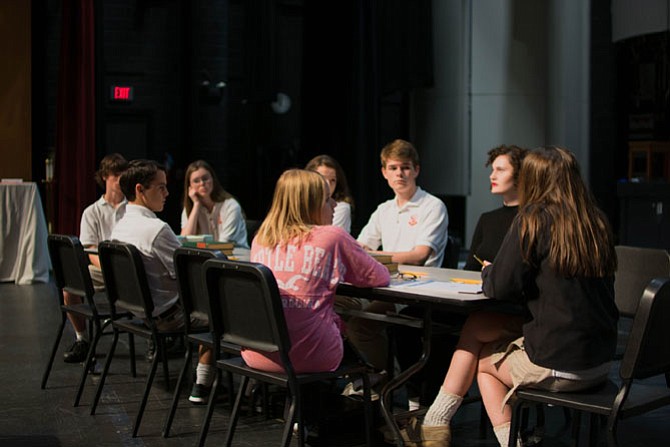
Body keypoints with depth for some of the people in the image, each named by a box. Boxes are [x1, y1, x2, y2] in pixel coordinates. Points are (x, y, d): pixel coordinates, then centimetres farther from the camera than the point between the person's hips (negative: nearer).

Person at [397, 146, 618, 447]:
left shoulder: (534, 219, -10)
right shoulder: (597, 223, 7)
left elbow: (500, 288, -11)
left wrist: (488, 272, 11)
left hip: (557, 365, -6)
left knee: (478, 357, 19)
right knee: (477, 325, 17)